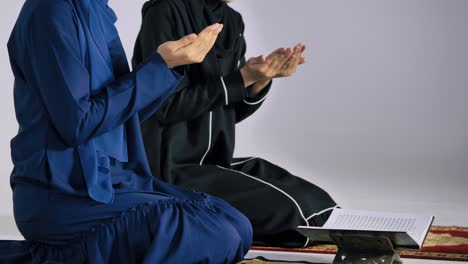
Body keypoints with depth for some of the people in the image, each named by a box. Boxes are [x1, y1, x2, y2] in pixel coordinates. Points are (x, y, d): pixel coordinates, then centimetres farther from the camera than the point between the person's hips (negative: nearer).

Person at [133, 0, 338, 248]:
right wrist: (243, 78, -17)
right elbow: (166, 107, -17)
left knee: (319, 203, -8)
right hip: (171, 169, -7)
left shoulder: (232, 21, 10)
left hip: (216, 160, 7)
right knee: (290, 209, -18)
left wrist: (263, 77, -6)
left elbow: (230, 112, 11)